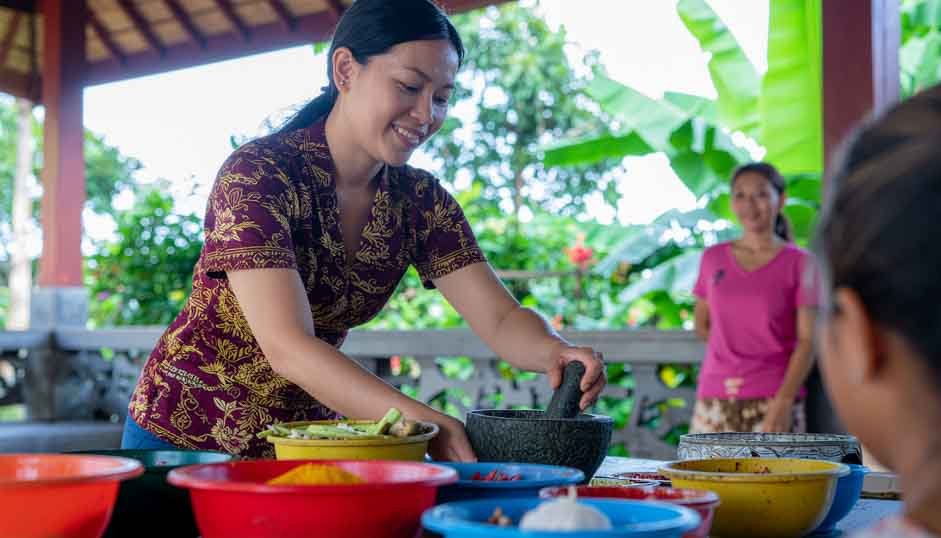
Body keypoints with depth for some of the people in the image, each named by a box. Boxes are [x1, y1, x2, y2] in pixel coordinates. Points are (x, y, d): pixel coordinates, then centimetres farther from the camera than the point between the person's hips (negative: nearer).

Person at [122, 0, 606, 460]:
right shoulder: (256, 174, -24)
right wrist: (429, 425, -44)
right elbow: (288, 347, -34)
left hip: (309, 438, 5)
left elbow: (501, 319, -11)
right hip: (188, 437, -4)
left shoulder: (420, 201, -6)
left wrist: (556, 352, -35)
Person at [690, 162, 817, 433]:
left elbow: (808, 340, -6)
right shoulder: (713, 258, 8)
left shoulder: (799, 263, -2)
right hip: (715, 401, 3)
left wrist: (784, 401, -15)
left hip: (773, 401, -3)